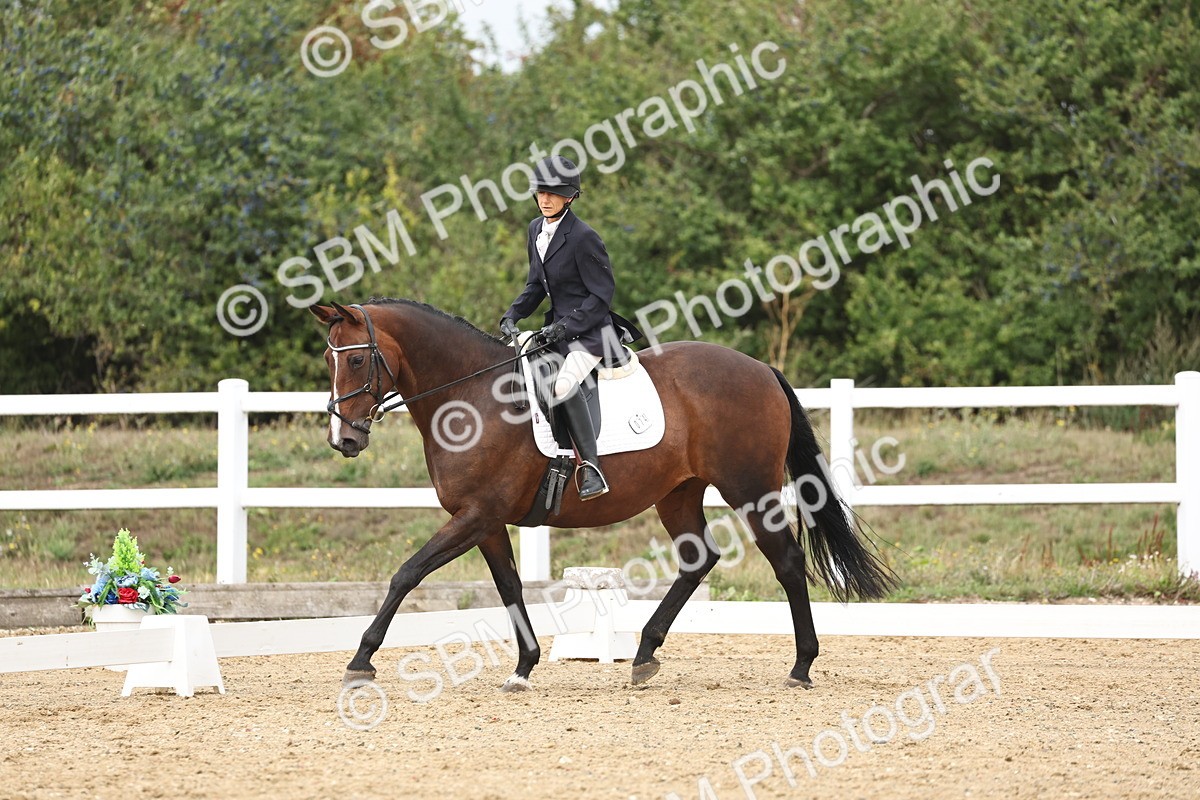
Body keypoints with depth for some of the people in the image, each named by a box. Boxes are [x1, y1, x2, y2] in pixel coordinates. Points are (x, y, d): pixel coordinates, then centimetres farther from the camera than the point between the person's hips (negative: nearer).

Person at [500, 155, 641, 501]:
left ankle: (591, 469, -33)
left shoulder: (583, 238, -17)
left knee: (564, 385, -33)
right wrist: (512, 315, 2)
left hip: (590, 331, -10)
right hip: (559, 327, 10)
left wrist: (566, 326, -21)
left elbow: (601, 293, -14)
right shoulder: (537, 230, 9)